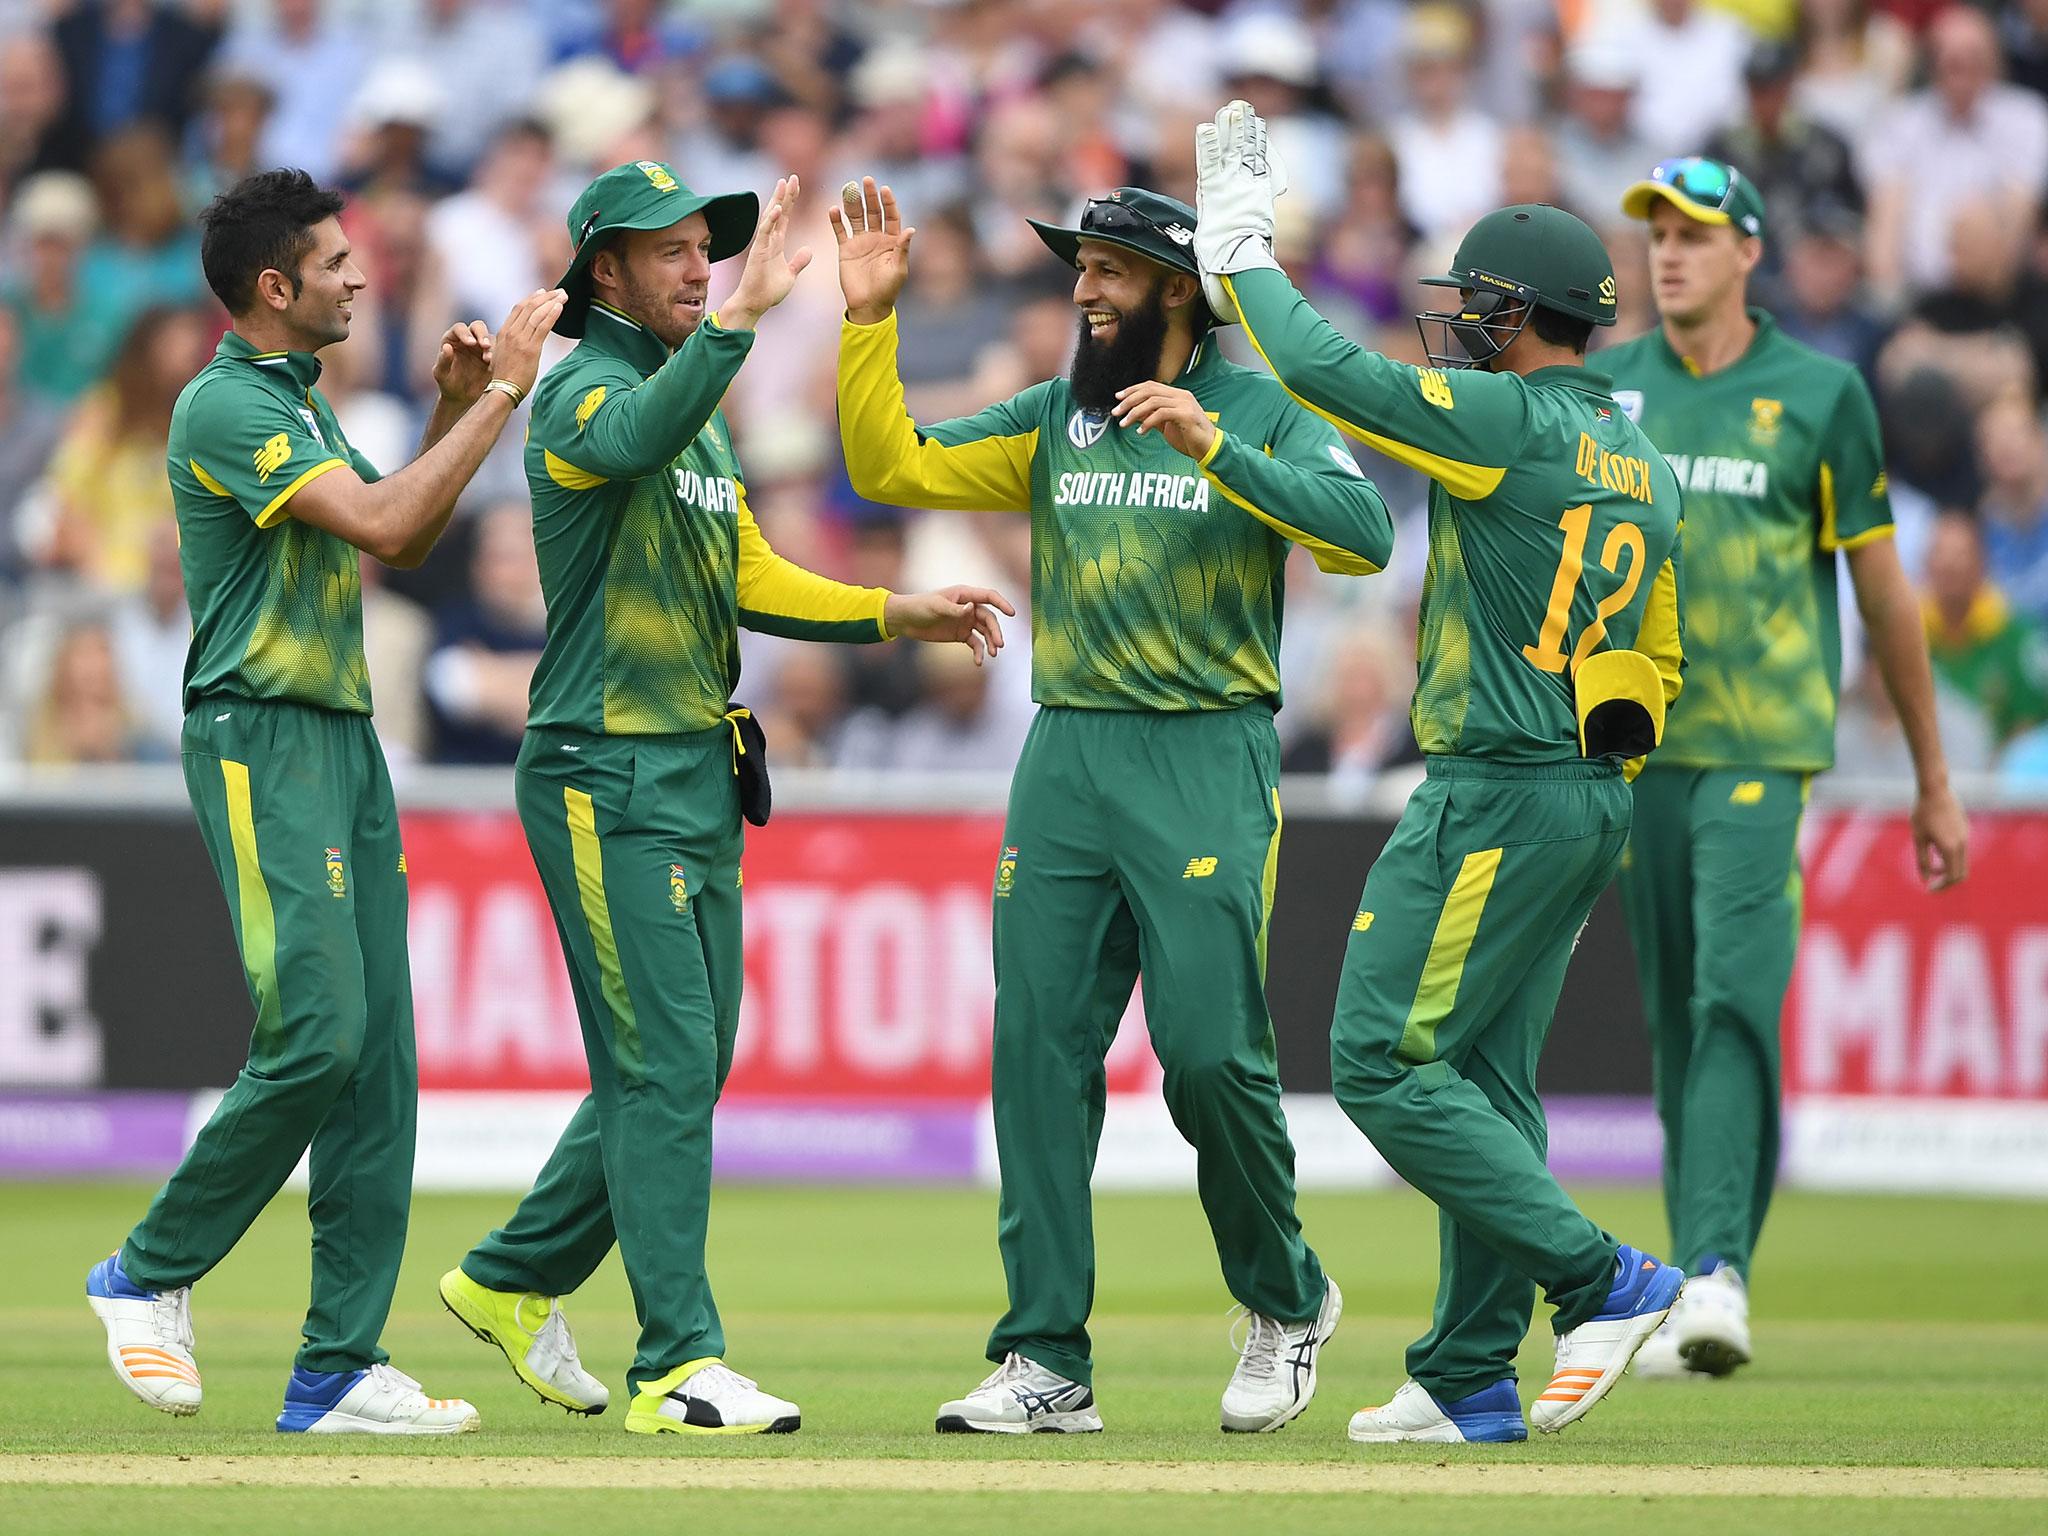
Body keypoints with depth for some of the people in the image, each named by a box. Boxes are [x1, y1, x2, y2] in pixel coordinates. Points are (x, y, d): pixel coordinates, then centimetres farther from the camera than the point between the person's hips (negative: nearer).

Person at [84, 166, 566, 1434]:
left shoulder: (304, 401, 18)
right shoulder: (225, 406, -13)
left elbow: (405, 541, 25)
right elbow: (382, 527, -22)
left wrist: (453, 412, 12)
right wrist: (499, 396, -18)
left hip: (346, 738, 9)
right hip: (262, 743, -9)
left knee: (379, 1051, 3)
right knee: (317, 1032, -17)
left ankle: (340, 1369, 3)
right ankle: (153, 1273, 2)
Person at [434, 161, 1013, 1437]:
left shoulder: (701, 408, 19)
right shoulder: (583, 393, -10)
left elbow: (754, 583, 17)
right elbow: (634, 441, -35)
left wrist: (903, 614, 6)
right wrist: (744, 316, -45)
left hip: (702, 773, 9)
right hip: (607, 773, -9)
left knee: (687, 1065, 14)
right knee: (662, 1066, -11)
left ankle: (516, 1281, 29)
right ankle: (680, 1367, -11)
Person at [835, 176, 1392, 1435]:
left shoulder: (1263, 411, 0)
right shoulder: (1050, 420, 14)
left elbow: (1365, 536, -15)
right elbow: (892, 469, 8)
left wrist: (1210, 446, -21)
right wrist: (871, 318, -2)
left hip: (1207, 764, -5)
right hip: (1065, 762, 5)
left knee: (1213, 1049, -11)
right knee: (1040, 1054, -1)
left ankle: (1288, 1301, 14)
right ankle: (1046, 1364, 2)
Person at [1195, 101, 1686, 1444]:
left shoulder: (1513, 423, -13)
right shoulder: (1642, 465, 13)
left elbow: (1328, 369, -14)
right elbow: (1659, 658, 18)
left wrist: (1241, 251, 0)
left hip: (1497, 799, -9)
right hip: (1594, 803, 9)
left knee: (1386, 1059, -7)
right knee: (1485, 1078, 11)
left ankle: (1602, 1281, -13)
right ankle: (1471, 1380, 11)